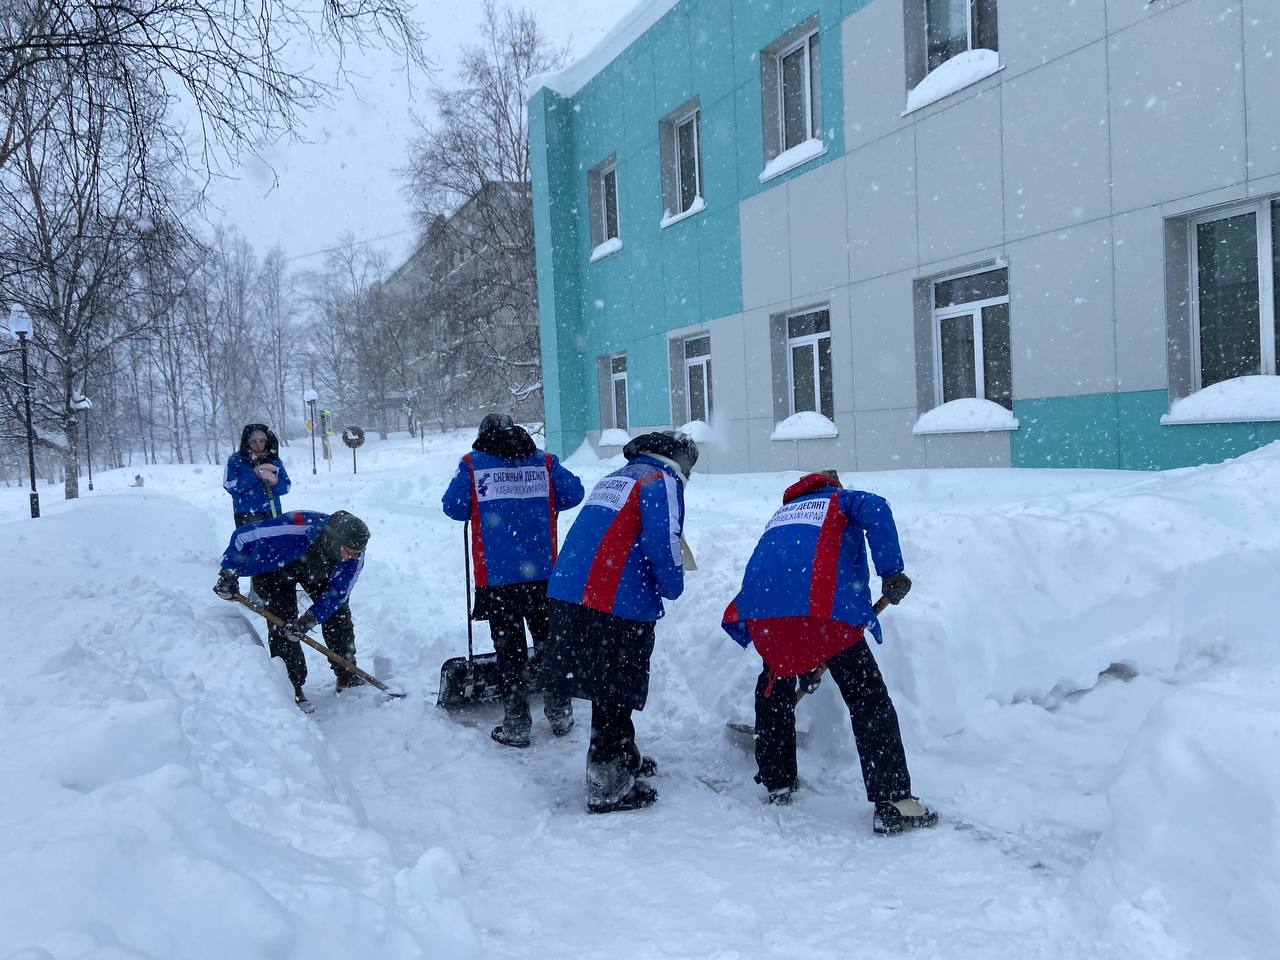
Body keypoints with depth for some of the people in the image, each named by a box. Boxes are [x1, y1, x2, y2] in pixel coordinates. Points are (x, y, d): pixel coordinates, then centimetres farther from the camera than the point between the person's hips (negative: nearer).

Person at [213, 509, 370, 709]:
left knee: (339, 611, 0)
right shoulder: (295, 531, -45)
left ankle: (347, 678, 14)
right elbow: (243, 536, -32)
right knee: (282, 624, -17)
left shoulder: (354, 556, -31)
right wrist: (229, 574, -27)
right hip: (274, 565, -4)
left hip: (318, 571, 4)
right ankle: (291, 687, -6)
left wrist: (309, 619, -35)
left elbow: (337, 592, -23)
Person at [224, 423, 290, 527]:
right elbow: (229, 485, -8)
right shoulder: (235, 460, 4)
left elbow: (285, 487, 9)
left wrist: (275, 483, -14)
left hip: (273, 513, 3)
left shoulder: (274, 460, 12)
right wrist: (254, 474, -14)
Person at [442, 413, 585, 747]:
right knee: (548, 639, 17)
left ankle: (516, 725, 10)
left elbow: (453, 507, -4)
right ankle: (559, 713, 25)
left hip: (496, 574, -2)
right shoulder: (544, 461, 6)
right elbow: (572, 493, 2)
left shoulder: (472, 464, 1)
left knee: (508, 647, 7)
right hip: (542, 571, 2)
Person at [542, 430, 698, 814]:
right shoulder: (661, 481, -2)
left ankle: (625, 758, 38)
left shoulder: (613, 479, 24)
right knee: (613, 693, 1)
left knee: (611, 690, 22)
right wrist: (673, 586, 2)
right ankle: (607, 786, 8)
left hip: (568, 594, 8)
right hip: (615, 606, -8)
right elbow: (661, 541, -15)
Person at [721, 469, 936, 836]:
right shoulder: (843, 500, 24)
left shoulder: (782, 515, 38)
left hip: (761, 609, 5)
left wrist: (807, 663, 43)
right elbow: (875, 511, -4)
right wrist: (891, 572, -4)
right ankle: (893, 804, -1)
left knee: (775, 687, 28)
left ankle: (776, 783, 34)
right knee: (868, 698, 3)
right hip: (823, 608, -5)